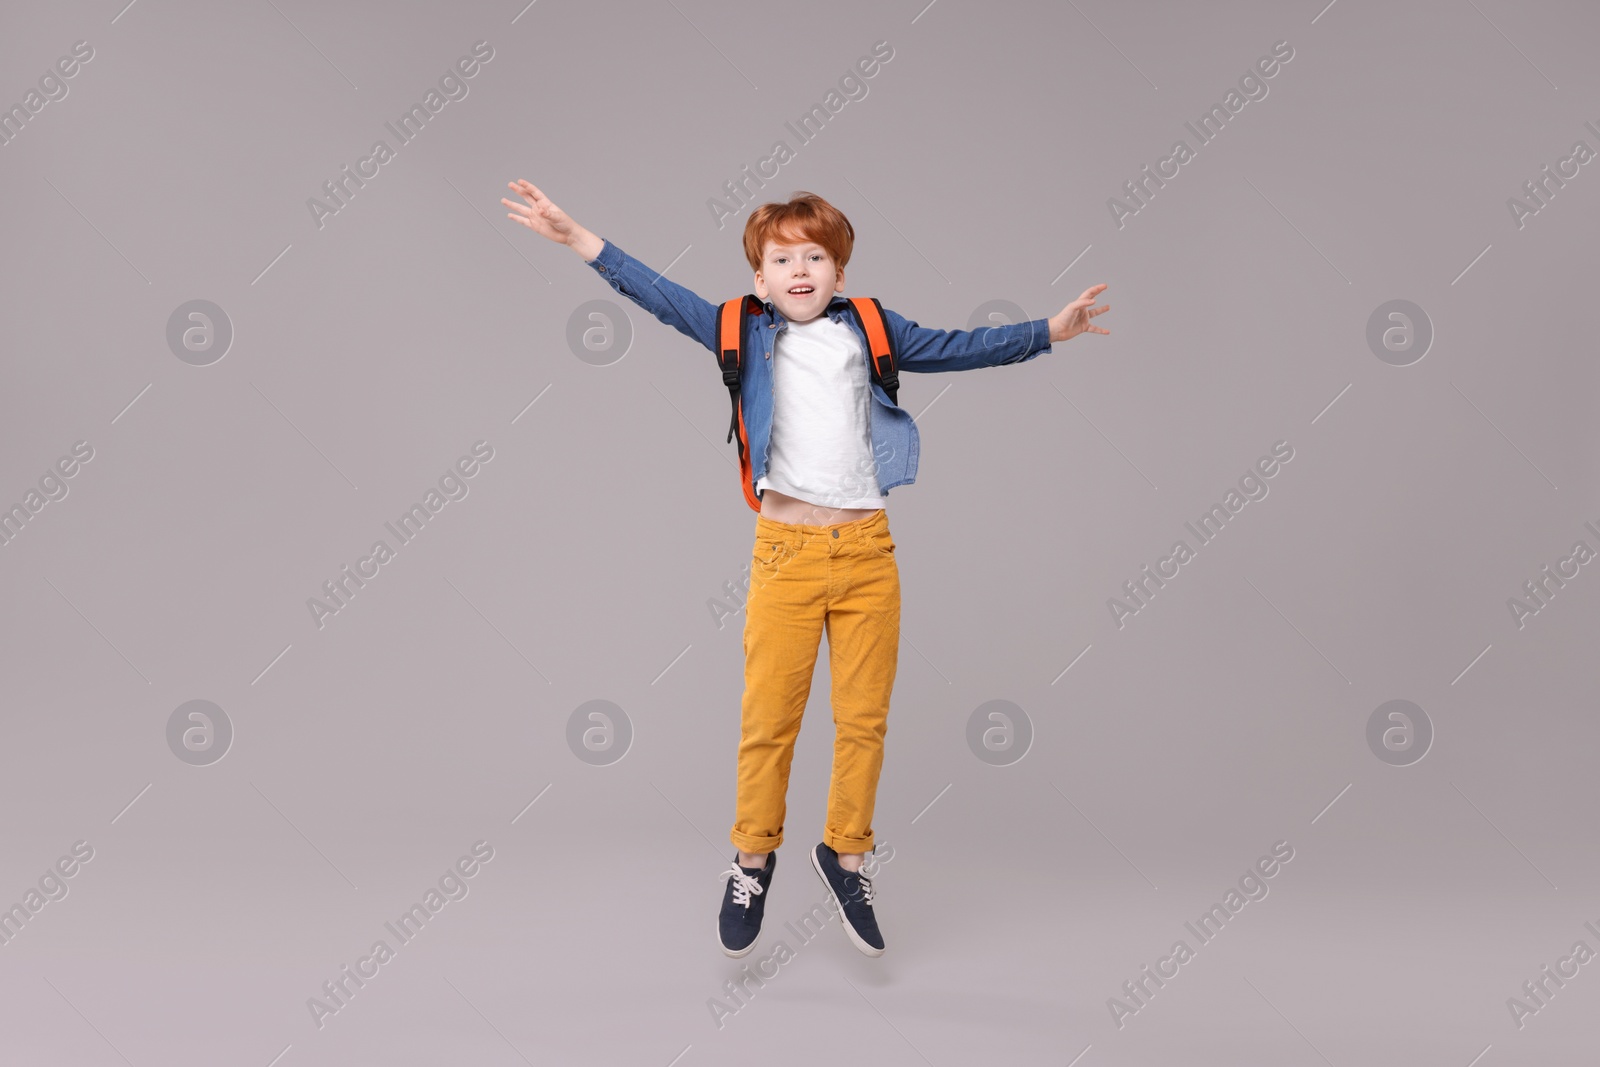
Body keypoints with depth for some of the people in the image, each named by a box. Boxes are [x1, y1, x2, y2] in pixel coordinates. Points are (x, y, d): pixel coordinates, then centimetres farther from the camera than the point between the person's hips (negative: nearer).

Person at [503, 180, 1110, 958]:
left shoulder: (869, 330, 10)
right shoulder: (745, 333, 5)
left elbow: (955, 348, 15)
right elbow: (665, 298, 1)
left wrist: (1048, 331, 12)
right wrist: (579, 240, -5)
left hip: (868, 550, 2)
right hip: (786, 552, -2)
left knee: (863, 717, 6)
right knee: (768, 717, 2)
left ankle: (845, 855, 24)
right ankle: (752, 861, 21)